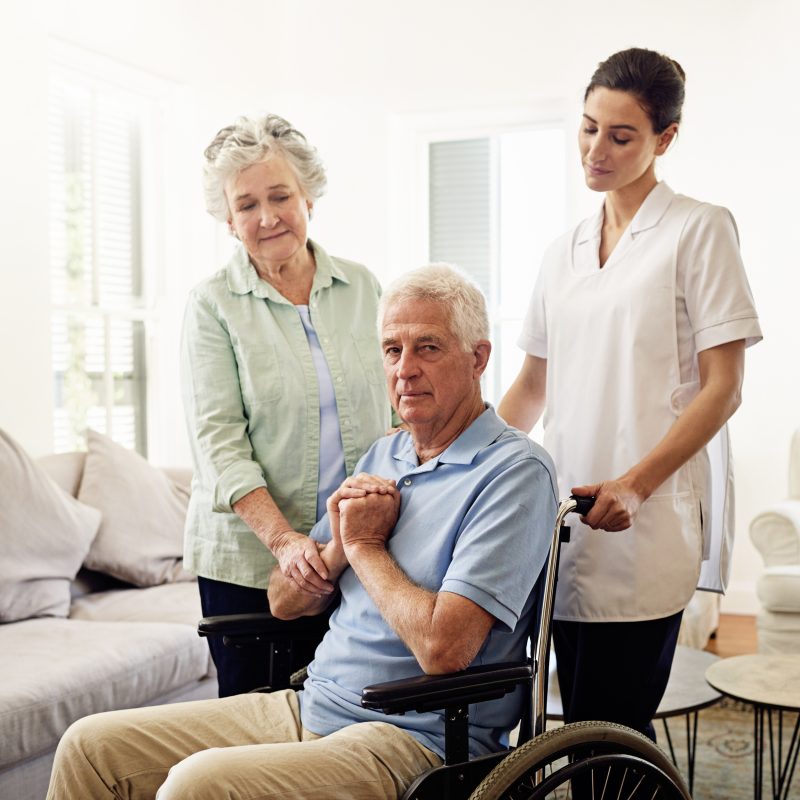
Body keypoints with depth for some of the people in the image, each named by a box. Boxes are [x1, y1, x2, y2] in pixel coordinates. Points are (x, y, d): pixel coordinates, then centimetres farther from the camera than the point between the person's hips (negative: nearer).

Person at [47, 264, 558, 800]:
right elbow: (285, 602, 14)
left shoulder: (515, 471, -13)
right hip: (306, 706, 8)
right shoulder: (384, 455, 13)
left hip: (415, 740, -8)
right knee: (91, 745, 3)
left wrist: (365, 545, -9)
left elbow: (442, 647, -24)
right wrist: (338, 549, -7)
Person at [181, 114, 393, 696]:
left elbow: (398, 407, 13)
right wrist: (282, 537, -20)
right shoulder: (213, 305, -1)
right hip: (250, 556, -2)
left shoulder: (362, 286, 8)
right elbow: (217, 440, -8)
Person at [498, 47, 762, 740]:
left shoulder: (699, 230, 0)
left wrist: (634, 484, -17)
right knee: (583, 722, 9)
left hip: (644, 524, -5)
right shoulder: (564, 253, 16)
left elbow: (722, 389, -6)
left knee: (610, 728, -6)